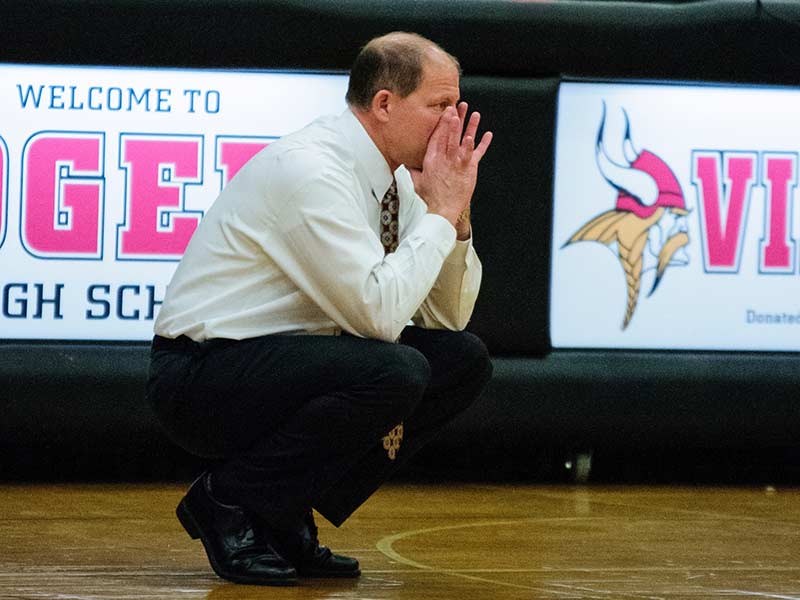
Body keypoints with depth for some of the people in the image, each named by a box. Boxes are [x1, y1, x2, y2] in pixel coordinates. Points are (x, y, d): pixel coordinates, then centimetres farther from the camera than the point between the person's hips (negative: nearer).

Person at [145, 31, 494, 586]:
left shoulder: (394, 178, 6)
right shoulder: (310, 171, -22)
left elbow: (450, 315, 11)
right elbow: (380, 315, -27)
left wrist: (456, 213, -5)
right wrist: (440, 212, -17)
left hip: (281, 363, 9)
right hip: (200, 376, -9)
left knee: (464, 361, 0)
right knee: (395, 370, -30)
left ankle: (286, 517, 4)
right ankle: (228, 501, -10)